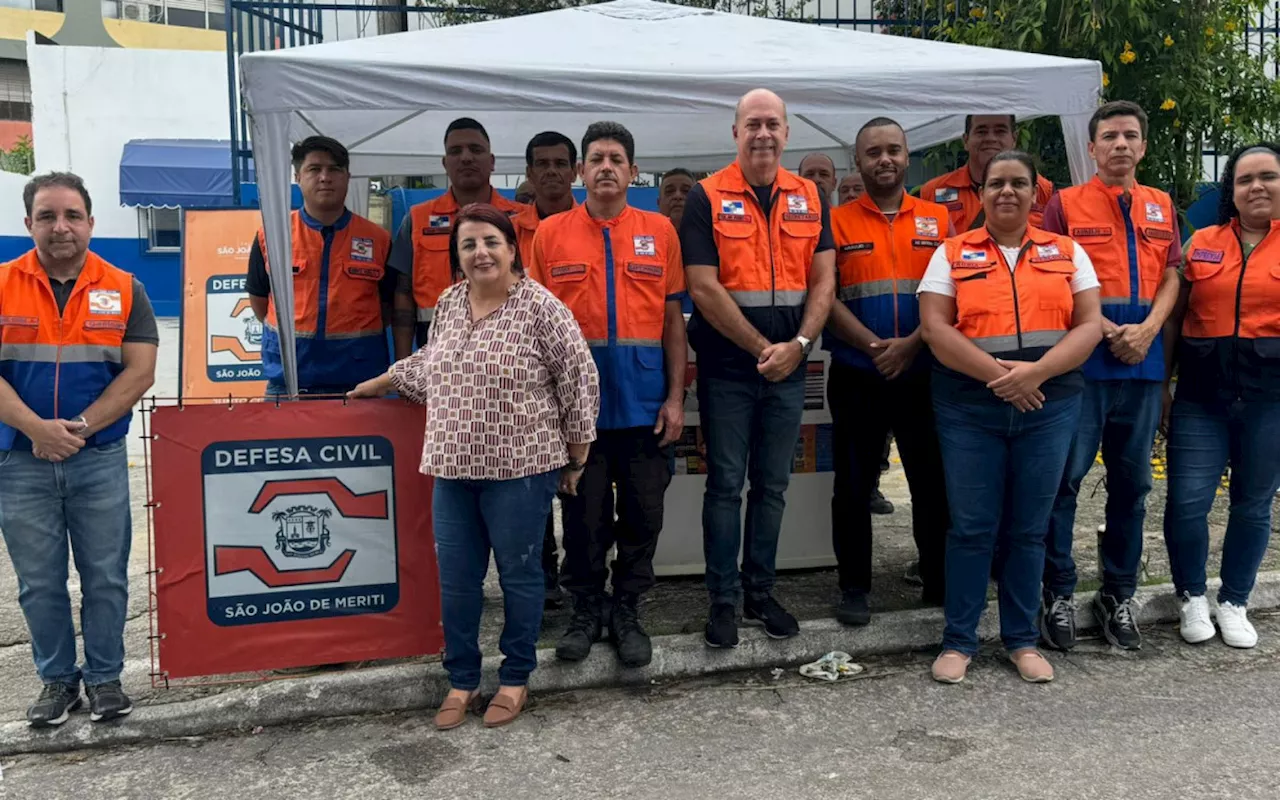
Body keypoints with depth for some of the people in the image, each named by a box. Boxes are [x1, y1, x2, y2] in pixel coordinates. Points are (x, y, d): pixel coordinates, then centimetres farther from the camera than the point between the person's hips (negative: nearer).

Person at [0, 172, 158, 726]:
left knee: (106, 577, 6)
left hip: (100, 459, 0)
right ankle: (56, 680, 25)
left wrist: (79, 428, -13)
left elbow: (140, 372, -4)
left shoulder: (123, 289, 2)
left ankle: (104, 677, 21)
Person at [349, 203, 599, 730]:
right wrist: (380, 383, 32)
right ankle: (461, 680, 28)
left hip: (520, 470, -5)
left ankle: (516, 678, 26)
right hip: (453, 469, 6)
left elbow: (579, 380, -9)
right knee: (455, 579, 11)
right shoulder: (448, 303, 8)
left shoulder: (540, 307, -11)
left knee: (519, 574, 9)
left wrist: (576, 456, -5)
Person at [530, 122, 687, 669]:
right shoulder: (551, 234, 4)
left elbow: (673, 320, 6)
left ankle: (626, 612, 24)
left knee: (642, 512, 8)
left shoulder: (659, 231, 5)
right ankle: (586, 610, 25)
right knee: (583, 511, 8)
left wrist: (675, 397, 0)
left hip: (644, 399, 1)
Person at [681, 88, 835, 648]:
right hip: (727, 366, -3)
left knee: (772, 485, 11)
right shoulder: (707, 197, -4)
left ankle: (760, 593, 24)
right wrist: (760, 348, -12)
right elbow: (704, 288, -11)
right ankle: (723, 600, 14)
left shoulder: (809, 197, 8)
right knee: (725, 484, 3)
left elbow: (823, 280, 4)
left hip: (788, 366, 4)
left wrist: (798, 344, -11)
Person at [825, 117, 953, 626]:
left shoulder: (937, 221, 8)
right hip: (856, 378, -1)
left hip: (923, 373, 2)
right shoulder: (838, 223, 3)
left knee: (933, 483, 8)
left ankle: (939, 582, 23)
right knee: (854, 485, 5)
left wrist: (911, 344, -13)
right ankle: (854, 588, 17)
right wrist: (873, 345, -16)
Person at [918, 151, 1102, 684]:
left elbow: (1090, 325, 2)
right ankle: (958, 641, 13)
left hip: (1049, 406, 2)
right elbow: (935, 328, -6)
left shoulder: (1067, 252, 10)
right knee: (971, 526, 2)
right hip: (969, 406, -1)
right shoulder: (952, 254, 5)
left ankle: (1022, 639, 21)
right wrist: (996, 374, -16)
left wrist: (1037, 371, -14)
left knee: (1029, 527, 8)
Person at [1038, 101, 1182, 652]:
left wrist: (1147, 329, -7)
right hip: (1082, 359, -5)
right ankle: (1058, 594, 9)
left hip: (1144, 360, 5)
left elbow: (1171, 277, 11)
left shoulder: (1161, 207, 15)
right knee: (1065, 477, -4)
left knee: (1132, 481, 11)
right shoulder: (1065, 204, 0)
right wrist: (1106, 330, -14)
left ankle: (1119, 595, 23)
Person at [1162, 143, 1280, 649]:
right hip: (1202, 396, 0)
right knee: (1187, 501, -4)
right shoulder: (1202, 243, 7)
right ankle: (1192, 597, 19)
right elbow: (1174, 317, 8)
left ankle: (1234, 603, 27)